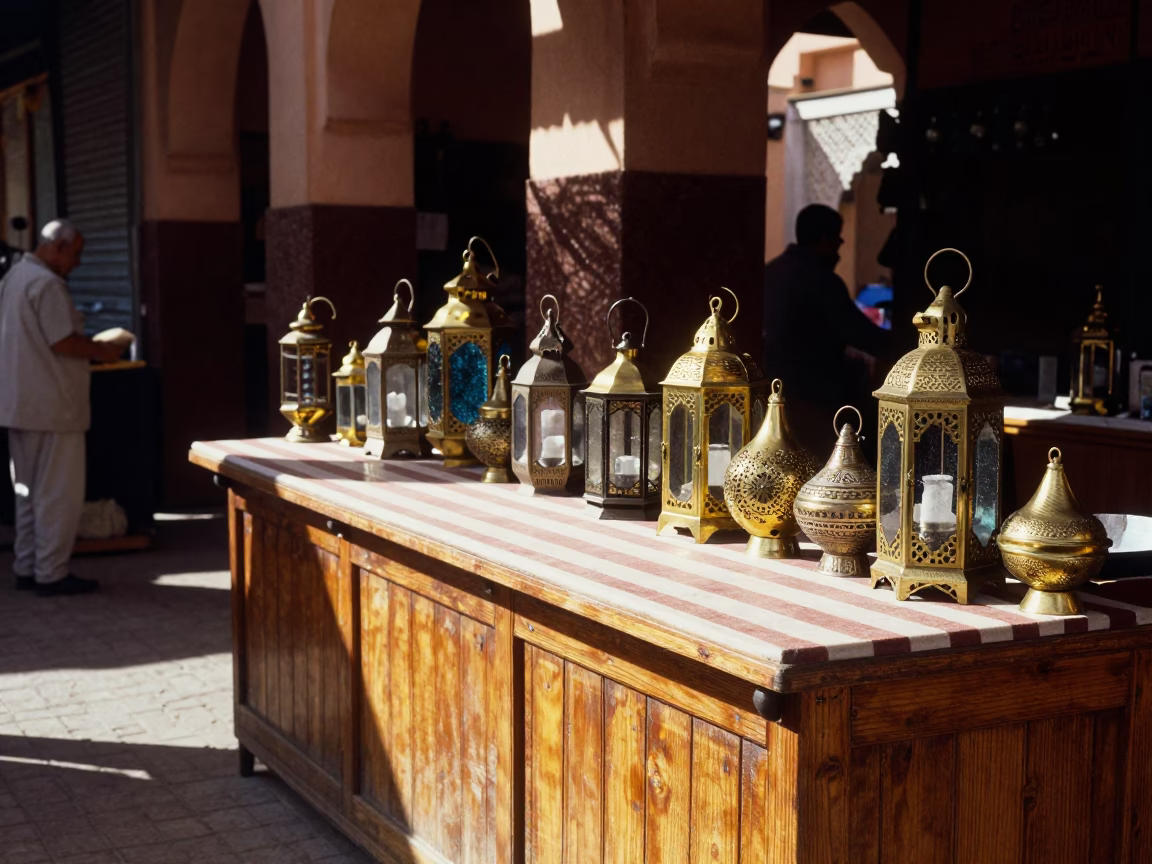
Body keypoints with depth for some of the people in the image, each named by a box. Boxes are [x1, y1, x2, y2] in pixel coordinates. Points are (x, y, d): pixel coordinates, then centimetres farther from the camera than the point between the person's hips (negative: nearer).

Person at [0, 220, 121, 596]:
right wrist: (102, 351, -6)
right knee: (59, 493, -2)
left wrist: (89, 347, 18)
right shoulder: (47, 283, -16)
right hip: (51, 405, -10)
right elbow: (62, 342, -21)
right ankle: (51, 573, 1)